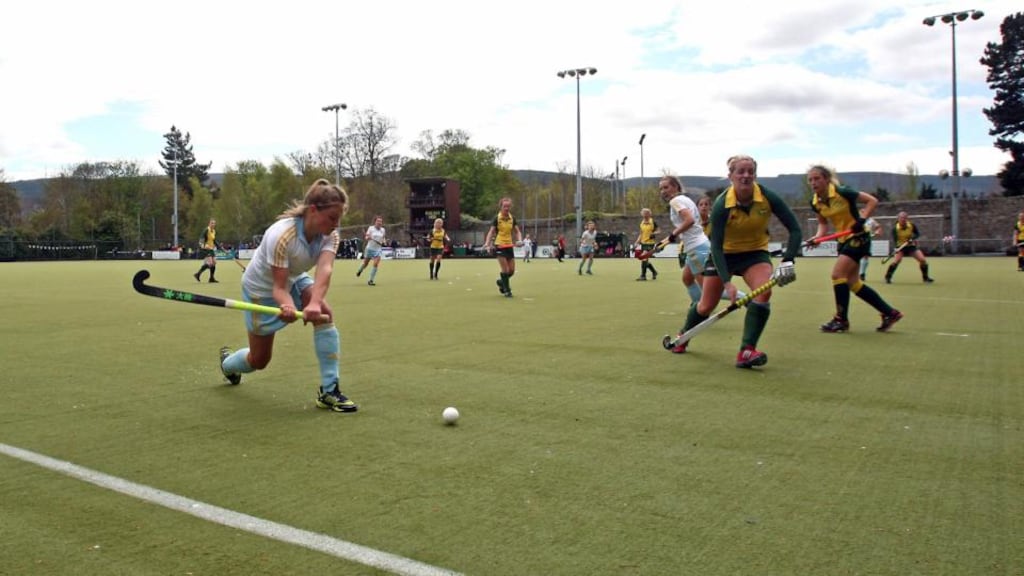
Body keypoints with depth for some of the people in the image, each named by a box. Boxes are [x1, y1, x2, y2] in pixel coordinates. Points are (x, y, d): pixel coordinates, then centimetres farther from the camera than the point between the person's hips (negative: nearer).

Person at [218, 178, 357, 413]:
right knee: (260, 360, 7)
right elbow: (278, 286, -33)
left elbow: (324, 269, -40)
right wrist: (287, 306, -56)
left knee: (325, 313, -27)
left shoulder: (330, 235, -21)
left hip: (294, 280, 5)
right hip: (262, 288, -4)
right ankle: (227, 362, 46)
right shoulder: (281, 235, -36)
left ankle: (329, 391, -21)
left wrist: (314, 303, -58)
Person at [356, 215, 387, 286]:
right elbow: (366, 238, -8)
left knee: (376, 264, -15)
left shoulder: (383, 230, 3)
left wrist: (384, 241, -4)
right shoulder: (371, 228, -7)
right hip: (370, 248, -2)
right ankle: (359, 271, 48)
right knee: (365, 263, 13)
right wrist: (367, 237, -31)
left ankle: (371, 281, -8)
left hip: (378, 249, 2)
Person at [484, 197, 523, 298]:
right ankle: (506, 290, 6)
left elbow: (517, 231, 8)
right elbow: (491, 232, -8)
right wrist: (487, 243, -22)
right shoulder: (497, 218, -8)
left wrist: (519, 240, -11)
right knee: (505, 269, -9)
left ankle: (501, 281, 34)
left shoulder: (512, 218, 3)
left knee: (512, 270, 6)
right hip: (499, 246, -5)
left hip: (509, 246, 5)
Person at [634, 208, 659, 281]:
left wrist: (653, 234, -20)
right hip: (643, 243, 7)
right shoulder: (642, 223, 10)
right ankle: (654, 272, 34)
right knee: (646, 261, 11)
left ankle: (643, 276, -12)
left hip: (650, 243, -7)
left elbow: (658, 230, 0)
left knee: (644, 259, -17)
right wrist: (637, 242, 10)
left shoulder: (653, 222, -7)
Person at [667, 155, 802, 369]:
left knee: (763, 292, -28)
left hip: (755, 252, 1)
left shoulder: (768, 198, -22)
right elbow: (716, 245, -27)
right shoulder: (722, 205, -26)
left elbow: (794, 229, -15)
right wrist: (727, 282, -37)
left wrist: (787, 261, -29)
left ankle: (746, 351, -25)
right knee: (706, 305, 2)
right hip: (725, 254, -1)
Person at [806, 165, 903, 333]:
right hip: (843, 240, 8)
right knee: (853, 283, 7)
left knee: (837, 274, -16)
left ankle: (841, 320, -3)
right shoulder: (815, 202, -2)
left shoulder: (842, 192, -20)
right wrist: (817, 237, -8)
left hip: (859, 237, -8)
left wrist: (862, 220, -27)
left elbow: (872, 200, -14)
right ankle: (890, 313, 20)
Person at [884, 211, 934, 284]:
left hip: (911, 246, 3)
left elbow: (918, 234, -3)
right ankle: (887, 277, -12)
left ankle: (925, 278, 14)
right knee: (896, 260, -25)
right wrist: (896, 248, -38)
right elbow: (894, 239, -21)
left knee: (923, 260, -6)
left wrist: (912, 239, -24)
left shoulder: (911, 225, -10)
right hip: (900, 247, -3)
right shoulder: (895, 228, -17)